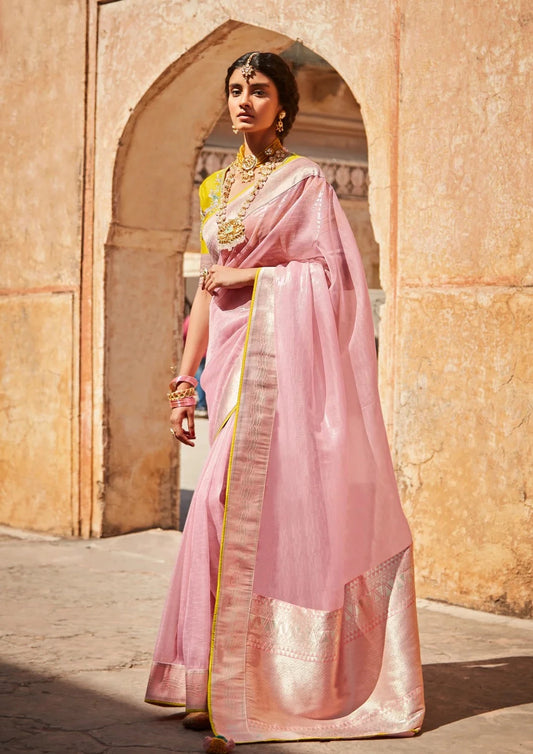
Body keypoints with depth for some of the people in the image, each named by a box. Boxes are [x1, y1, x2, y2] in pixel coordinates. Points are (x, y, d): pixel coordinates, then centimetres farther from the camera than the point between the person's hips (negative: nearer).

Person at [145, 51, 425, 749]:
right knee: (237, 506, 5)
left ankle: (238, 689, -5)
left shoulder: (304, 180, 0)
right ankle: (227, 684, 10)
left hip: (280, 354, -6)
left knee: (253, 505, -10)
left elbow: (333, 276, -6)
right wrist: (184, 381, 12)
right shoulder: (219, 187, 19)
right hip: (231, 358, 6)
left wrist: (247, 277, -8)